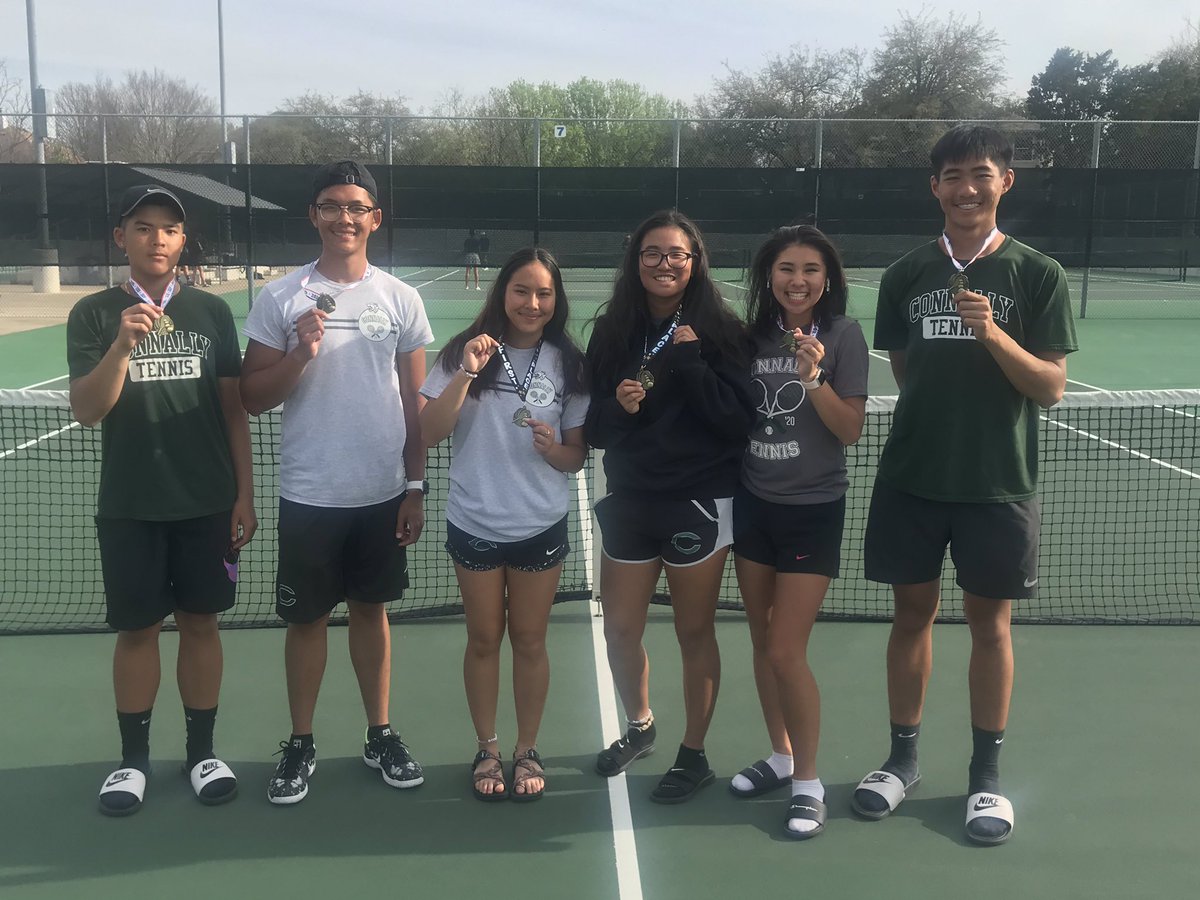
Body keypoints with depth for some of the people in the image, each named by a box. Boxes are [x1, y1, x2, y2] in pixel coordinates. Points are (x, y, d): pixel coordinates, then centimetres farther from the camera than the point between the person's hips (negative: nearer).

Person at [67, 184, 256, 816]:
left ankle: (201, 750, 22)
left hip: (208, 503, 1)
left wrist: (244, 494, 2)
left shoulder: (211, 312, 3)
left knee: (199, 622, 9)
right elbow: (86, 411, -9)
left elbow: (233, 409, 5)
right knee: (137, 628, 8)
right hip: (130, 506, -1)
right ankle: (133, 757, 22)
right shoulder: (94, 314, -1)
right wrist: (122, 345, -25)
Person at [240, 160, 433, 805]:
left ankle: (380, 735, 27)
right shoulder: (280, 298, -3)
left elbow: (415, 402, 5)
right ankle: (300, 744, 23)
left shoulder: (400, 298, 1)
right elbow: (251, 397, -2)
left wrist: (415, 487, 3)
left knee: (371, 609, 13)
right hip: (309, 495, -1)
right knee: (306, 619, 8)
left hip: (383, 494, 1)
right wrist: (300, 354, -19)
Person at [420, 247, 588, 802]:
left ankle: (527, 751, 27)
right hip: (474, 524, 0)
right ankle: (486, 750, 28)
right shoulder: (465, 351, -6)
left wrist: (554, 449, -20)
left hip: (541, 527, 1)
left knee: (529, 641, 11)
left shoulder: (568, 364, -2)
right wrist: (466, 374, -24)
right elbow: (429, 432, -13)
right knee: (484, 639, 12)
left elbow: (576, 456, 2)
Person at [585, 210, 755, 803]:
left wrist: (692, 362, -20)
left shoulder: (718, 331, -7)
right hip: (628, 502, 4)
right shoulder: (612, 331, 3)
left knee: (694, 633, 8)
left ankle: (694, 756, 26)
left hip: (698, 504, -4)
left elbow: (738, 421, -14)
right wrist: (617, 406, -15)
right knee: (619, 629, 12)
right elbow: (593, 428, 5)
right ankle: (639, 726, 40)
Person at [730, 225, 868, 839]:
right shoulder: (754, 334, 2)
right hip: (753, 504, 5)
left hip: (812, 510, -5)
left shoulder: (843, 335, -10)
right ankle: (780, 756, 31)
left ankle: (809, 783, 11)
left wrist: (814, 378, -26)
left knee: (786, 652, -6)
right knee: (761, 641, 13)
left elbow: (851, 430, -13)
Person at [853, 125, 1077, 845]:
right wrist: (933, 417, 3)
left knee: (991, 621, 7)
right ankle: (903, 757, 25)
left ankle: (987, 774, 22)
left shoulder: (1039, 275, -3)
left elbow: (1051, 387, -8)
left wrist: (993, 333, -22)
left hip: (998, 483, -2)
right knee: (913, 612, 10)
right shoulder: (906, 274, 4)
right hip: (912, 479, 2)